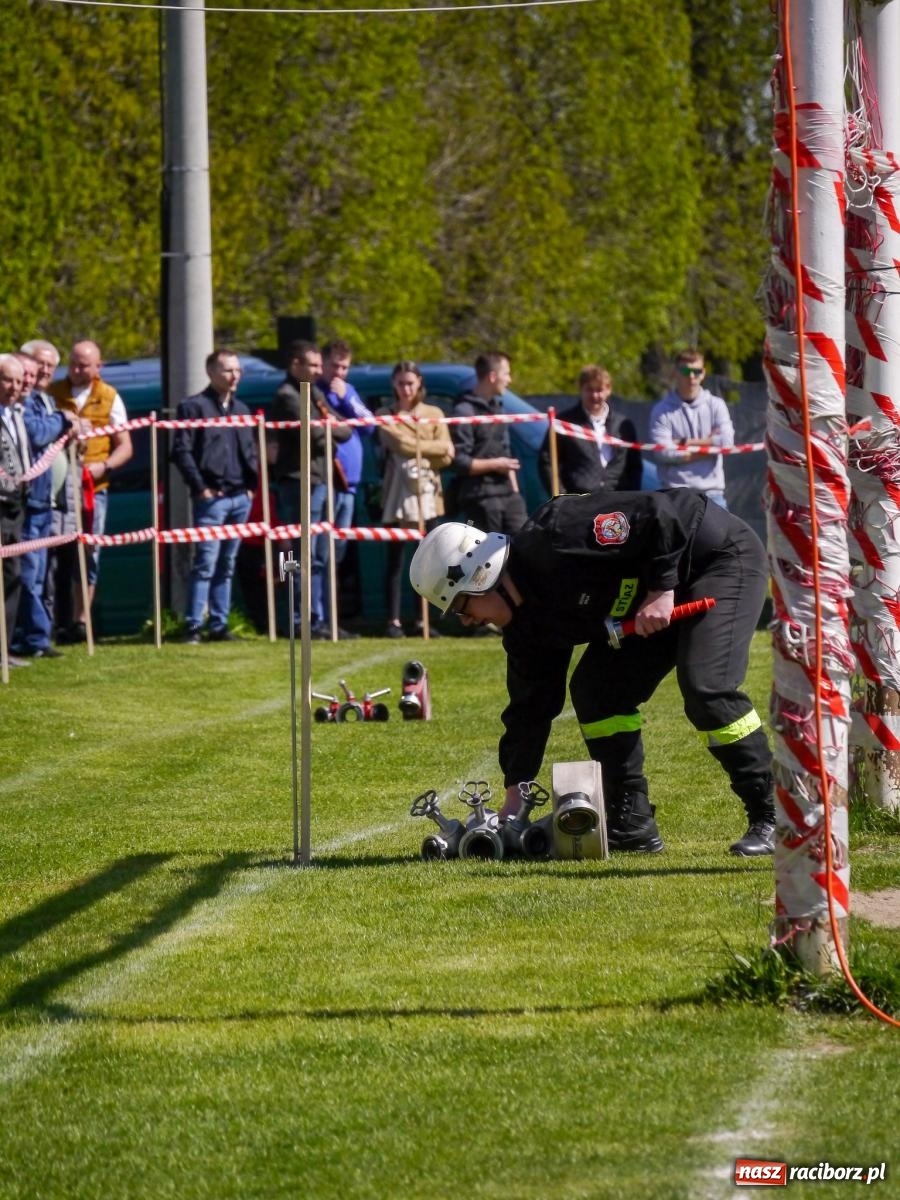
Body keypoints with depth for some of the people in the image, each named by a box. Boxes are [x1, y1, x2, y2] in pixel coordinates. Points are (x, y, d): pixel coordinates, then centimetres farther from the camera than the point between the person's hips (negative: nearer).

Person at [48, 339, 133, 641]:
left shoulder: (109, 399, 7)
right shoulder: (52, 394, 8)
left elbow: (125, 447, 8)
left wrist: (104, 466, -10)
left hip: (93, 488, 0)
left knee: (87, 555, 2)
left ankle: (80, 621, 7)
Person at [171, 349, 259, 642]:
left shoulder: (241, 409, 18)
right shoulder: (195, 407, -4)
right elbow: (181, 451, -9)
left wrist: (252, 484, 10)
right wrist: (200, 487, -13)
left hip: (240, 497, 7)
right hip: (212, 498, -7)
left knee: (227, 566, 9)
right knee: (205, 564, -10)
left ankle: (219, 625, 13)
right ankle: (193, 626, -10)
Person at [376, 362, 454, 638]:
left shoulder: (434, 415, 11)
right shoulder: (386, 416, 6)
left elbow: (446, 456, 1)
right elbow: (401, 444, -11)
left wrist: (417, 451, -10)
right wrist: (434, 447, -8)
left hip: (427, 491, 2)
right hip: (397, 493, -2)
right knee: (395, 560, -4)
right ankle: (394, 620, -4)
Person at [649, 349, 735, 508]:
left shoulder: (716, 405, 9)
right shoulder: (661, 410, 3)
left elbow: (726, 441, -5)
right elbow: (663, 453, -10)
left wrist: (685, 443, -5)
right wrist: (708, 443, -6)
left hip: (712, 491, 2)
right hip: (676, 492, -2)